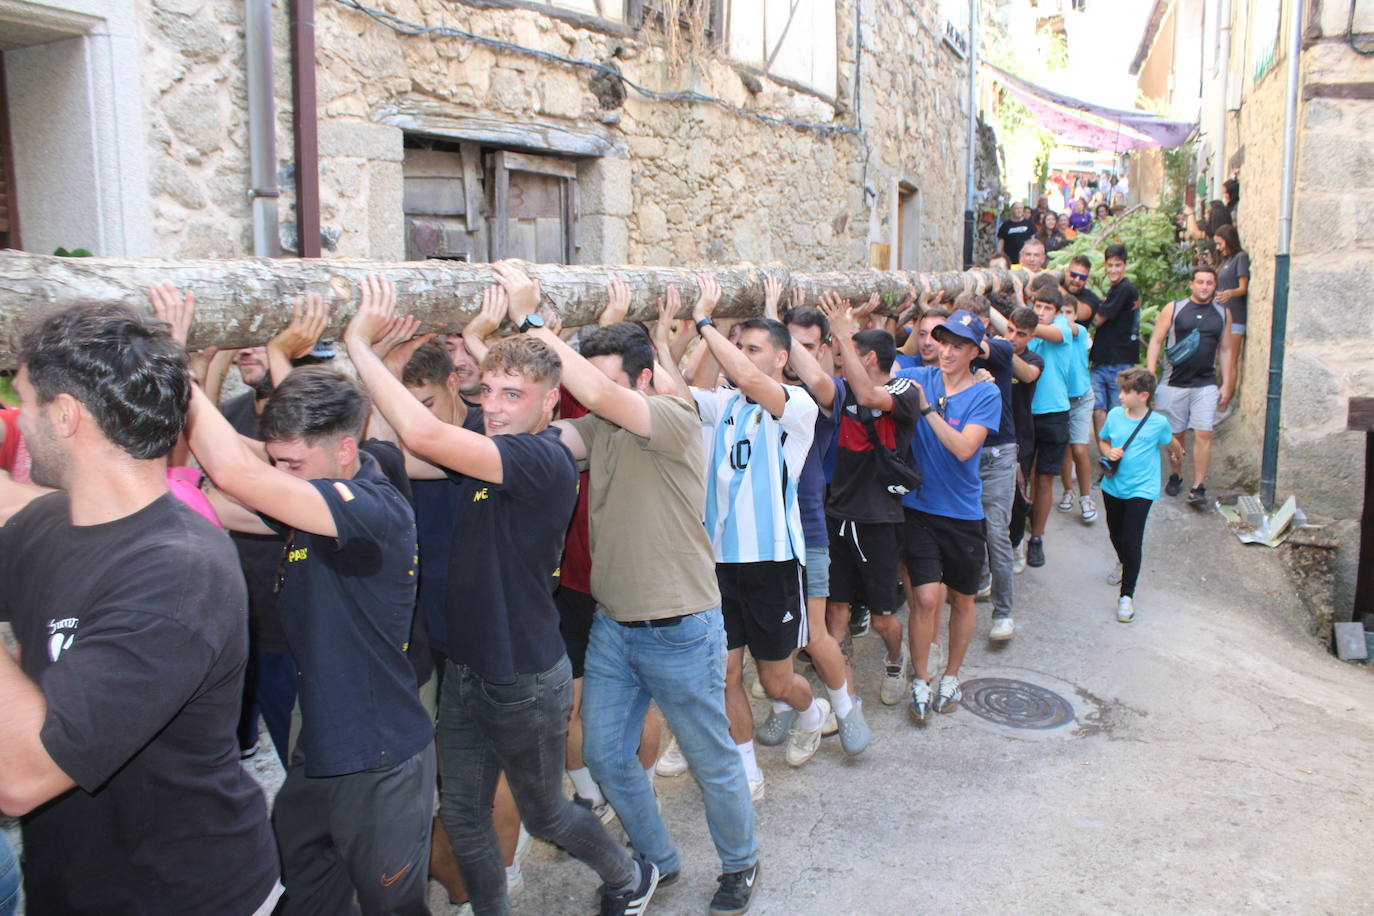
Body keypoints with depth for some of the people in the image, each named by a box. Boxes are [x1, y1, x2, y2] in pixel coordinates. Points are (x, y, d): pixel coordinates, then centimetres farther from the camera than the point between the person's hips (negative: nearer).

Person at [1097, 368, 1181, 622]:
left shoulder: (1158, 422, -10)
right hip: (1113, 486, 4)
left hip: (1141, 489, -4)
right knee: (1115, 534, 21)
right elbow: (1103, 441, 10)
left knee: (1132, 540, -10)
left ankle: (1127, 595, -1)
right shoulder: (1114, 415, -3)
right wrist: (1109, 452, -7)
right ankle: (1123, 564, 54)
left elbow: (1171, 444, 10)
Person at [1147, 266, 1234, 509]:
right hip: (1175, 383, -1)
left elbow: (1225, 350, 14)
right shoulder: (1173, 309, 2)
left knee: (1203, 434, -8)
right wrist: (1150, 374, -8)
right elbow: (1156, 341, 2)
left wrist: (1226, 384, 10)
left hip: (1206, 385, 1)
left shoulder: (1222, 314, 9)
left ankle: (1198, 488, -5)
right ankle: (1175, 476, 27)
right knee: (1175, 434, 7)